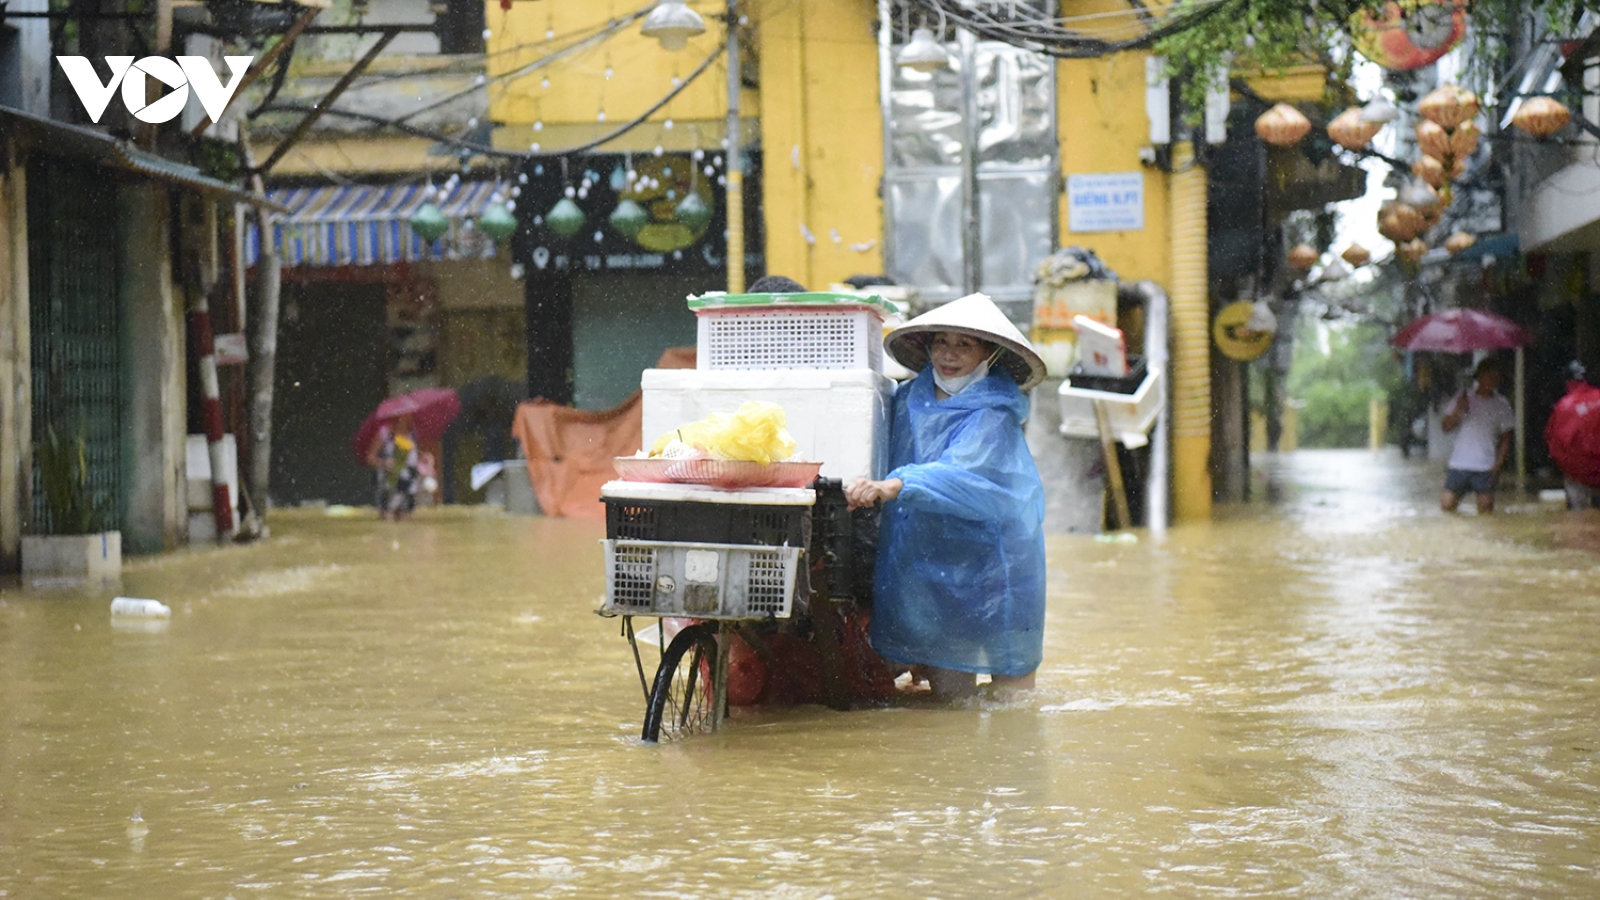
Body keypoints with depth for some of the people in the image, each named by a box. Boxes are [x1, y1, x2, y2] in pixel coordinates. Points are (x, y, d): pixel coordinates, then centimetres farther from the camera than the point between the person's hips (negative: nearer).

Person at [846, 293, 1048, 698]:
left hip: (989, 560, -5)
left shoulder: (993, 415, -13)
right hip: (925, 560, 5)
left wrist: (893, 486, -44)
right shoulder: (908, 399, 6)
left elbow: (962, 473, -32)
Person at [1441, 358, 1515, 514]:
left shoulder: (1501, 405, 5)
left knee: (1485, 509, -6)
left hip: (1486, 467, -1)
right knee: (1446, 504, -4)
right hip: (1459, 464, 1)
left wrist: (1497, 464, -6)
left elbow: (1506, 439, 5)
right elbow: (1446, 426, 7)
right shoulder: (1463, 398, 7)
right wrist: (1458, 411, -12)